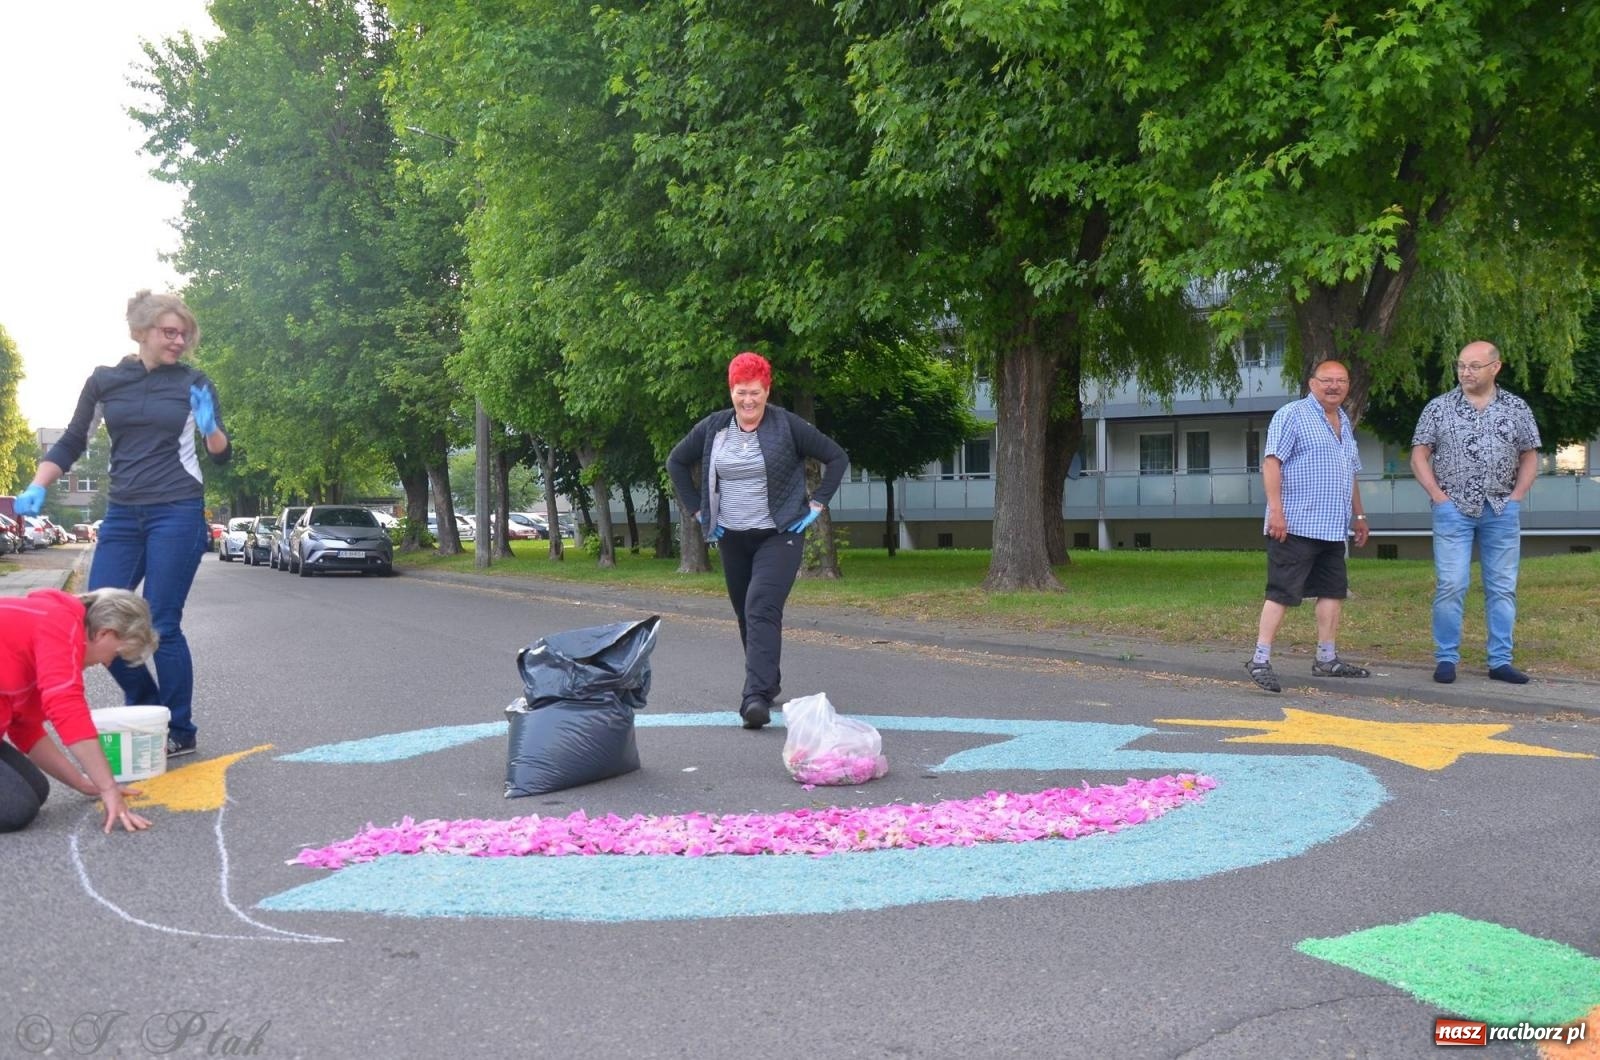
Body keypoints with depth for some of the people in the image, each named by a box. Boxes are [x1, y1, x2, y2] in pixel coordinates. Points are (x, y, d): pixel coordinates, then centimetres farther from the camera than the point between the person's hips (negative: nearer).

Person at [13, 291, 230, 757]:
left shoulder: (194, 382, 1)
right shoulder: (104, 381, 6)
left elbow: (222, 455, 4)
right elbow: (71, 444, 12)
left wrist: (210, 428, -17)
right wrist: (37, 487, -3)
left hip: (178, 513, -4)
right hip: (122, 515, 4)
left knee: (161, 626, -5)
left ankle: (180, 732, 8)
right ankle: (147, 711, 21)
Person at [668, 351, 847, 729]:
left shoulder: (787, 425, -9)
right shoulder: (713, 428, 1)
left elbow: (836, 457, -3)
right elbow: (676, 462, 14)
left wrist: (817, 503, -7)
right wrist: (697, 509, 7)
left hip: (780, 535, -5)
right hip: (732, 538, 5)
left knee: (762, 609, -19)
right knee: (746, 614, 13)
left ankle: (757, 697, -26)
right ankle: (769, 681, 31)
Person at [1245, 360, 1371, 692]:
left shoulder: (1344, 423, 20)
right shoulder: (1292, 415, -7)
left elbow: (1351, 474, 29)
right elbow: (1271, 462, -15)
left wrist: (1359, 516, 27)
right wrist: (1276, 510, -23)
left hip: (1333, 529, 9)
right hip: (1296, 526, -9)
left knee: (1334, 591, 10)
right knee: (1282, 593, -10)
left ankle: (1327, 659, 18)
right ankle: (1260, 659, -8)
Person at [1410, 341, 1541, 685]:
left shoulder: (1517, 408, 7)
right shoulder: (1438, 407, 1)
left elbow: (1529, 457, 11)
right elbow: (1419, 455, 2)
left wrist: (1517, 496, 0)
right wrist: (1438, 495, -6)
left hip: (1502, 511, 2)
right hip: (1453, 510, -2)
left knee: (1502, 587, 5)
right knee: (1451, 585, -5)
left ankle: (1500, 660, 12)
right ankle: (1446, 659, 3)